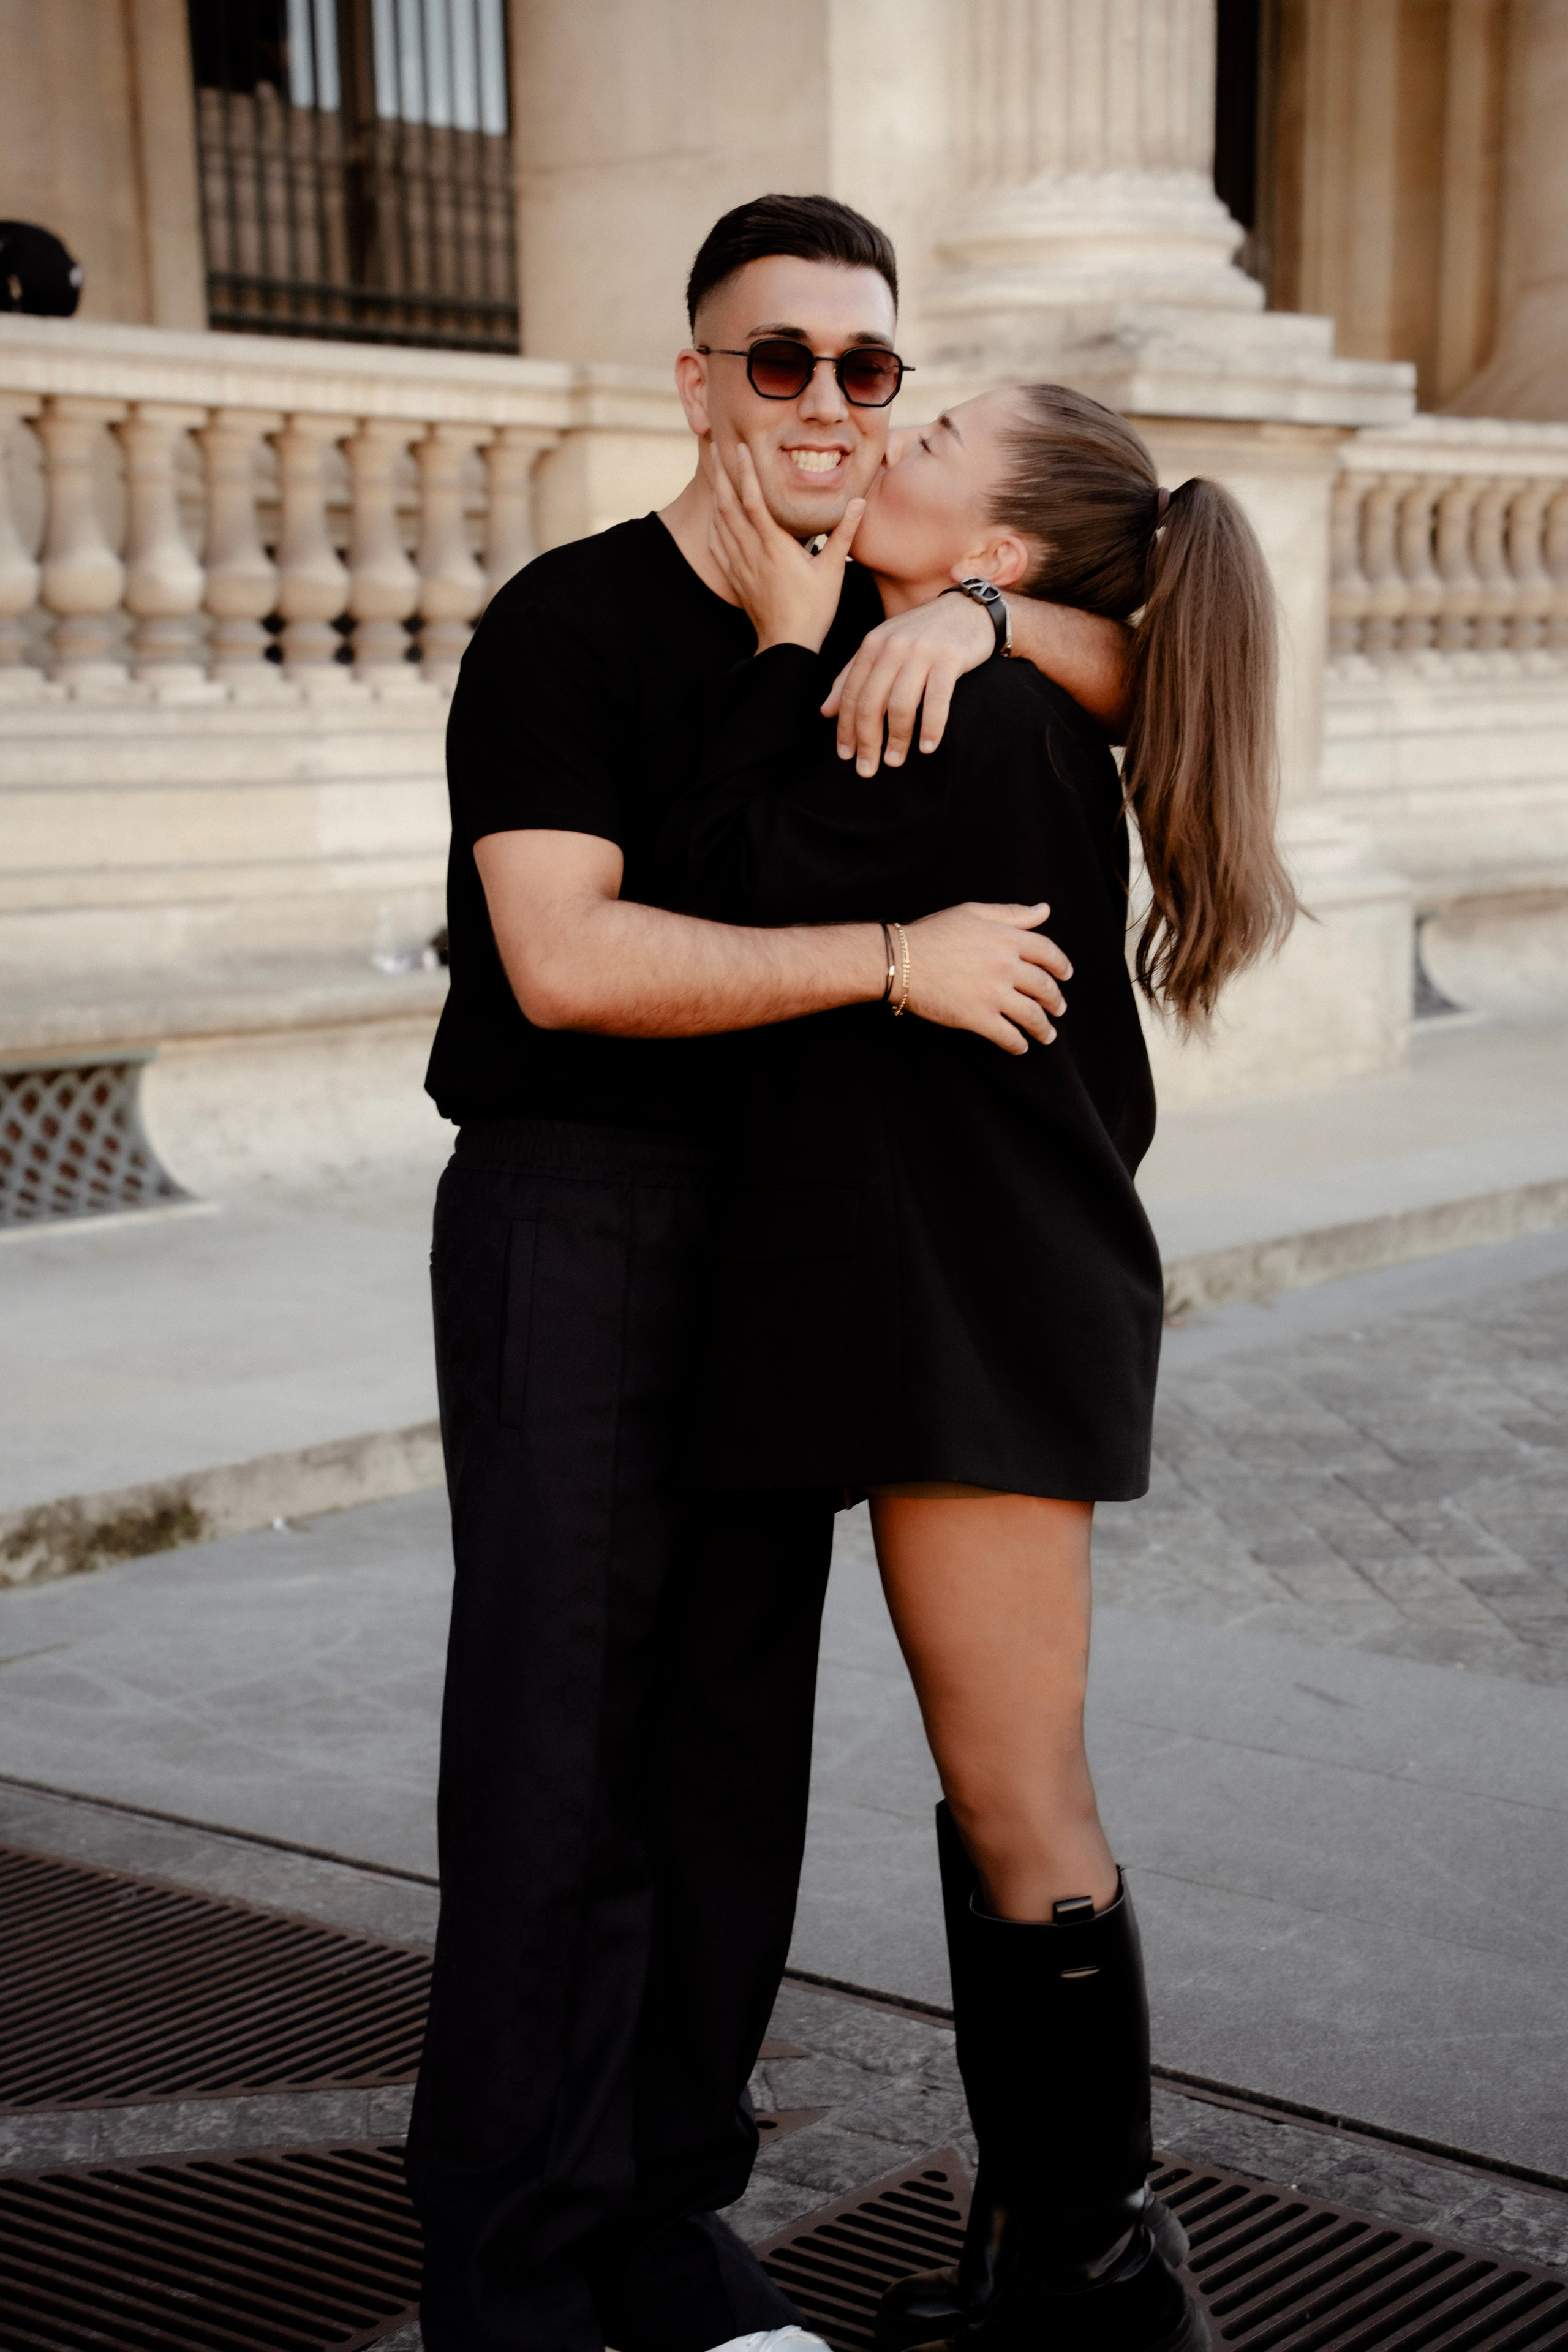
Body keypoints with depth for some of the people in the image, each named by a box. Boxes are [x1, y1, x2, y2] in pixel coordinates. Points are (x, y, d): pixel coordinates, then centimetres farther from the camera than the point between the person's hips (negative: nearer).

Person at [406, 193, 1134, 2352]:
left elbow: (1133, 676, 3)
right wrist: (904, 957, -23)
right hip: (570, 1212, -6)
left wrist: (971, 615, -17)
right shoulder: (570, 625, -10)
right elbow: (566, 960, -21)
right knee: (559, 1747, -6)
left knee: (738, 1733, 8)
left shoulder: (876, 640, 10)